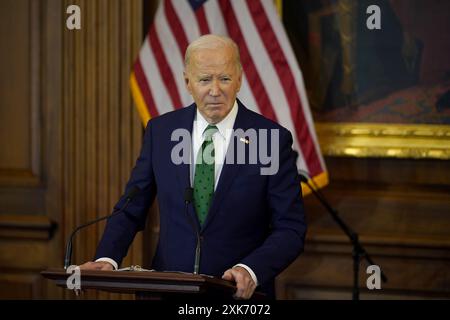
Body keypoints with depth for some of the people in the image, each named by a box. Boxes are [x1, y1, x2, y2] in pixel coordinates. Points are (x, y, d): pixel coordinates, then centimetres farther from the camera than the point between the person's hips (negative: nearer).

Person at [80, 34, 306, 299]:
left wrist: (251, 270, -18)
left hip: (240, 294, -1)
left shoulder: (273, 139, -2)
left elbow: (291, 229, -2)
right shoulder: (160, 131, 7)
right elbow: (131, 210, 10)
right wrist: (107, 258, -7)